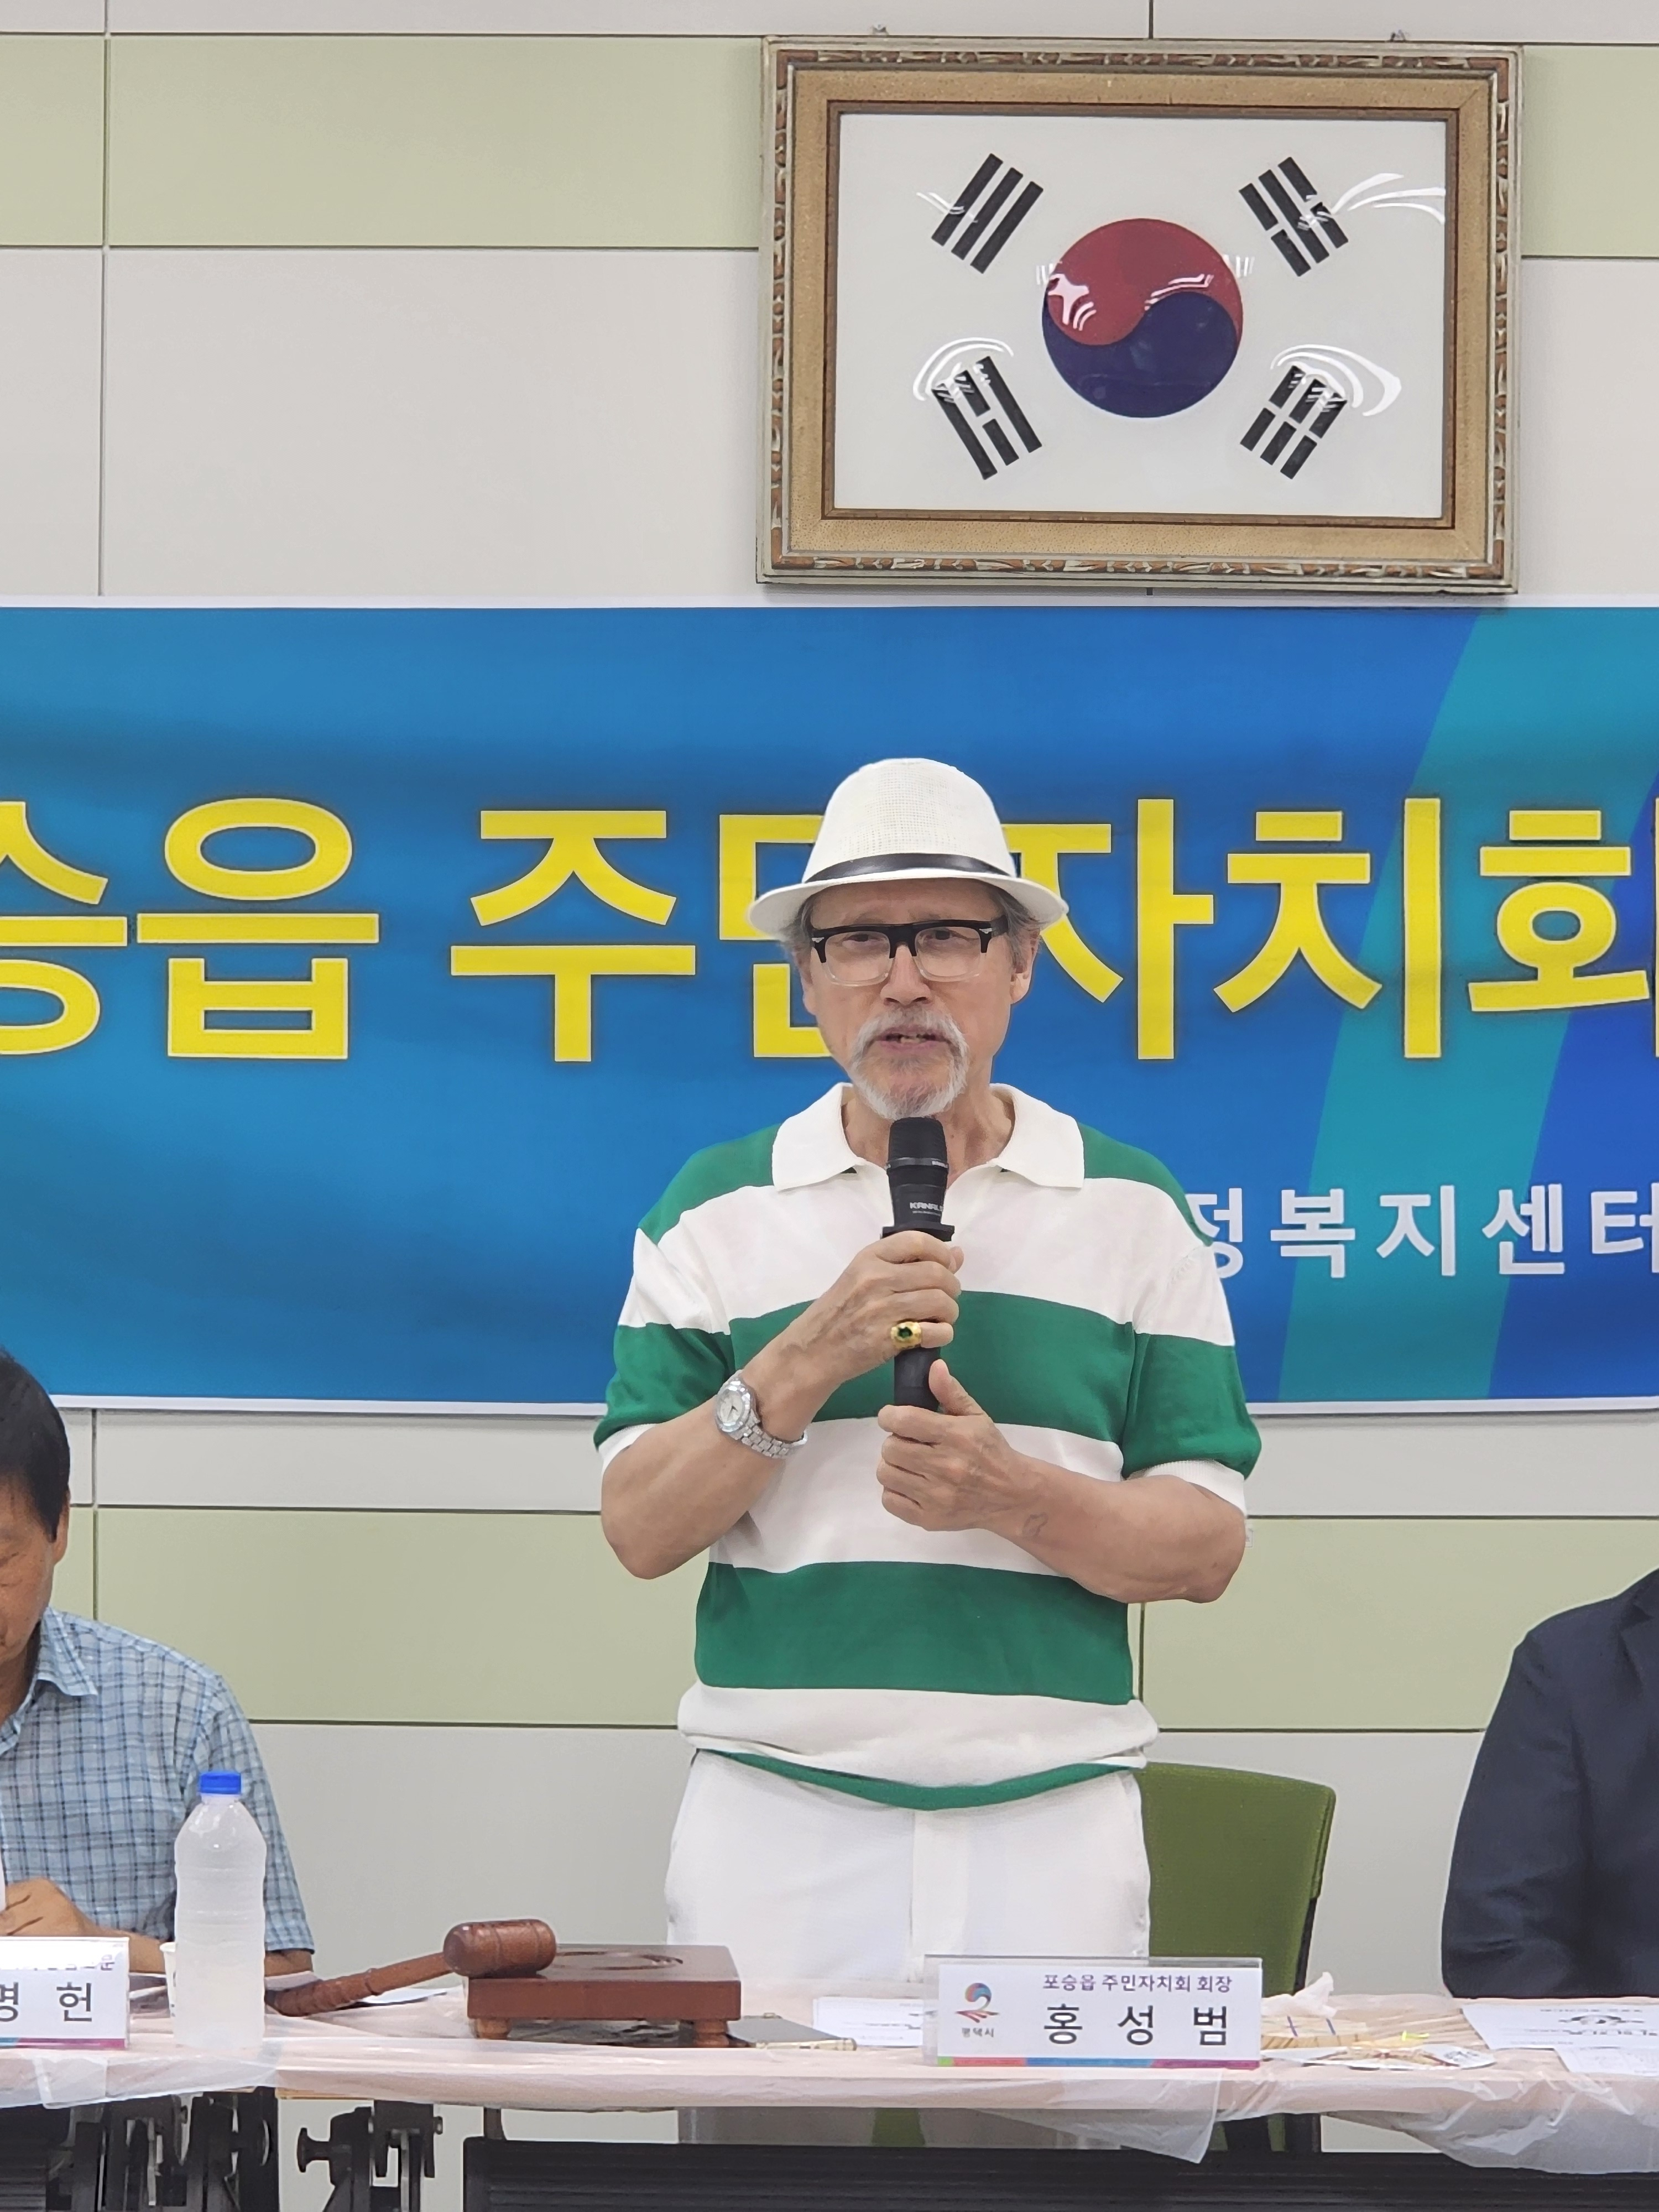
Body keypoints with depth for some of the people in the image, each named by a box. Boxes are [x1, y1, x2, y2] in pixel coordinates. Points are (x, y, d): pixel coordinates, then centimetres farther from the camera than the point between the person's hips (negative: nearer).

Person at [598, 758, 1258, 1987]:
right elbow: (640, 1529, 1)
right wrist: (810, 1360, -11)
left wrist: (1015, 1496, -14)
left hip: (1050, 1829, 0)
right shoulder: (719, 1207, 8)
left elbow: (1207, 1549, 3)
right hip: (776, 1825, 0)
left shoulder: (1131, 1209, 8)